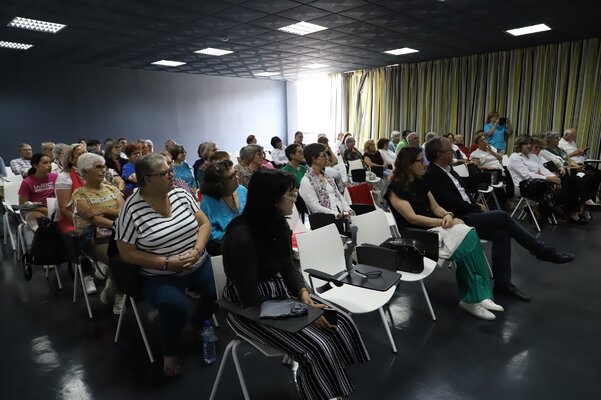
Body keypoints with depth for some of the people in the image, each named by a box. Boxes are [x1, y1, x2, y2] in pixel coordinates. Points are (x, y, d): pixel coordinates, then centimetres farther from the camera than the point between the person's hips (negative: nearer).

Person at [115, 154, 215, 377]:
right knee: (175, 306, -30)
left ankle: (198, 325, 19)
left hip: (198, 264, 5)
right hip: (160, 275, -4)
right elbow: (127, 253, -12)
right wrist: (167, 263, -19)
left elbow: (204, 223, 3)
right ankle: (170, 354, 2)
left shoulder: (180, 194, -1)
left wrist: (197, 251, -15)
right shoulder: (132, 210, -14)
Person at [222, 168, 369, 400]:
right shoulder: (241, 237, -26)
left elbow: (288, 266, 8)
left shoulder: (277, 224, -1)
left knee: (342, 323, -7)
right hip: (250, 308, -8)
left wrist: (303, 294, -10)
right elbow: (251, 298, -24)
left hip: (280, 292, 8)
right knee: (318, 346, -22)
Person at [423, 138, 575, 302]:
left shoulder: (448, 168, 12)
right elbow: (453, 204, -20)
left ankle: (503, 283, -8)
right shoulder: (431, 175, -16)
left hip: (467, 213, 9)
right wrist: (477, 208, -6)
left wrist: (475, 204, 2)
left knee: (501, 232, -13)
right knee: (502, 216, -19)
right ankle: (543, 251, -2)